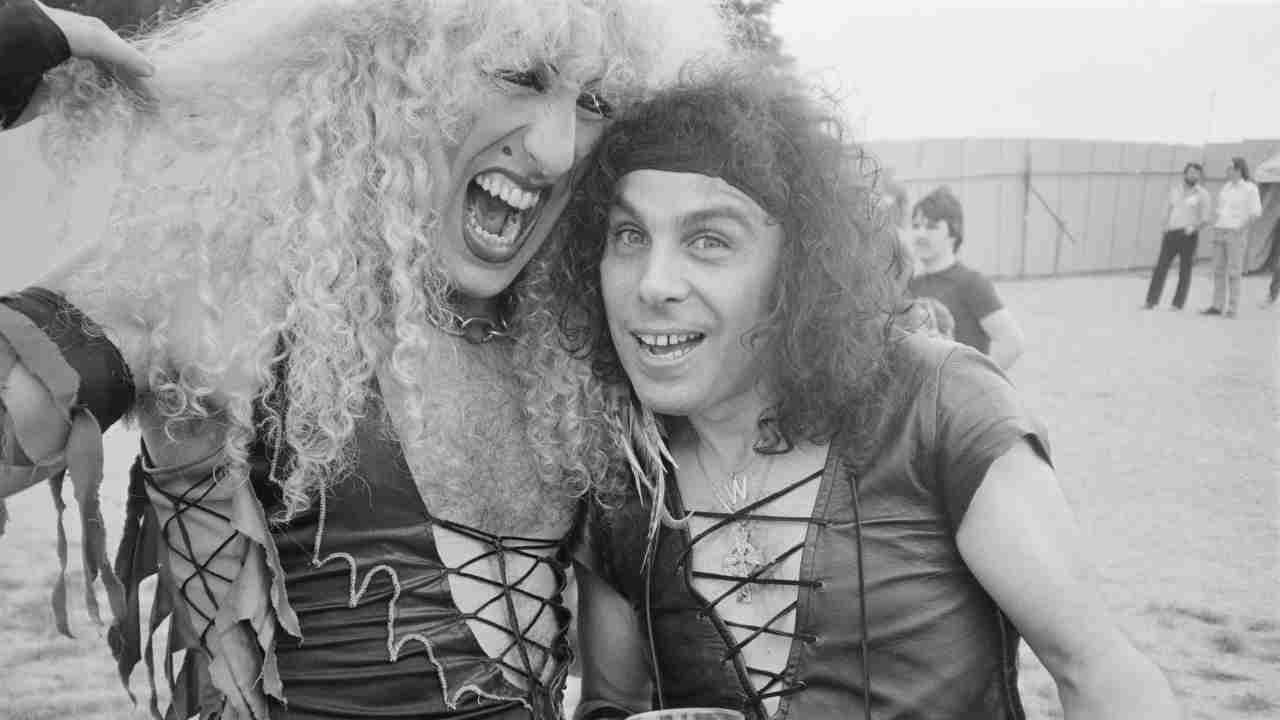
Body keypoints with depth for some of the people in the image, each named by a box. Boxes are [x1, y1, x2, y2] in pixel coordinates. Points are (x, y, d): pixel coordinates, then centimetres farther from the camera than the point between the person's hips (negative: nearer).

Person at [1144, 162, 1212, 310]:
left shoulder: (1203, 194, 0)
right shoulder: (1174, 191, 14)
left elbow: (1208, 218, -5)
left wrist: (1194, 227, -22)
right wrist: (1165, 230, 9)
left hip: (1189, 236, -4)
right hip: (1171, 234, 4)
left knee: (1185, 270, 1)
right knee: (1161, 267, -3)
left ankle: (1178, 304, 6)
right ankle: (1151, 301, -2)